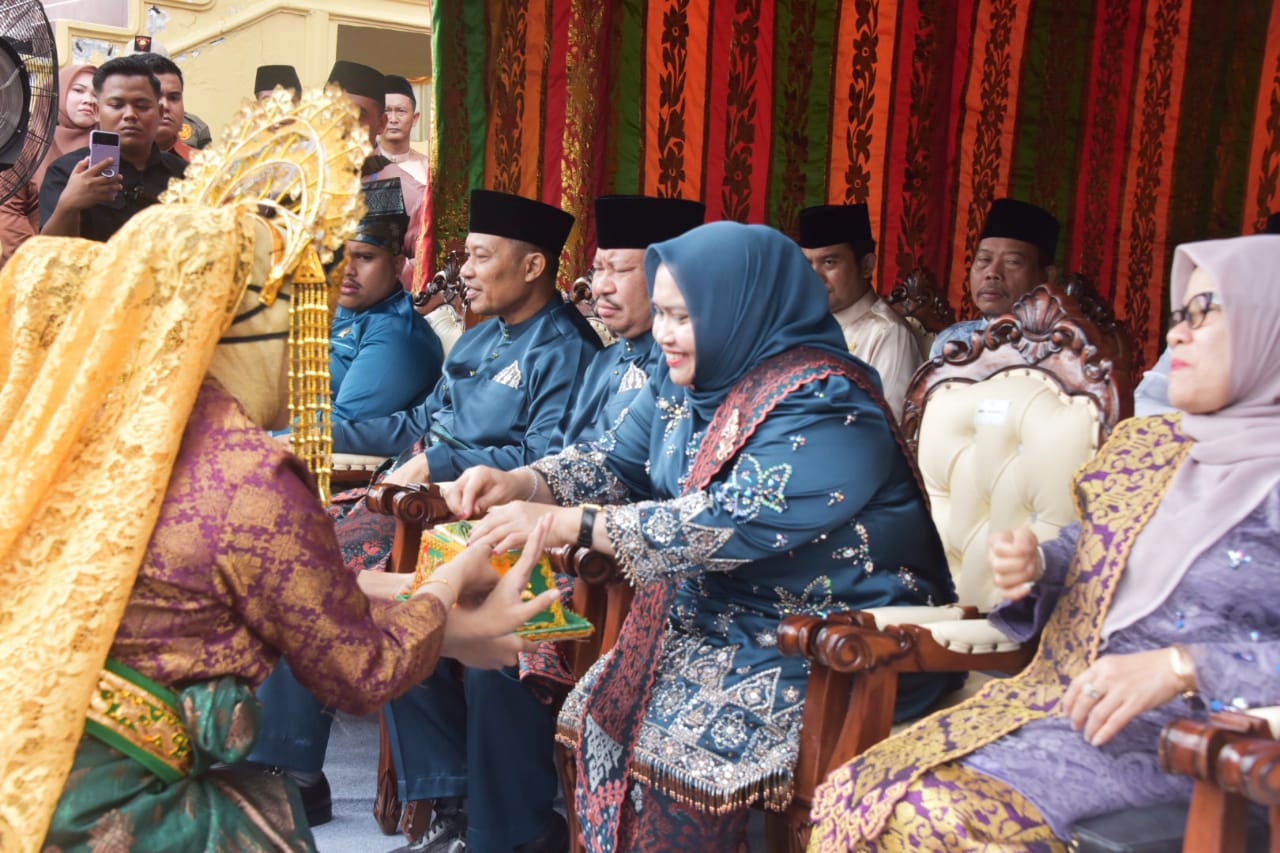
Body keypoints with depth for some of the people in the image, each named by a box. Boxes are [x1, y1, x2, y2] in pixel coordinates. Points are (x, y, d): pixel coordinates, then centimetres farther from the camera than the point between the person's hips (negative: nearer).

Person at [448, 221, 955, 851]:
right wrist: (520, 482, -11)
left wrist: (561, 523, -31)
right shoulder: (683, 380, 4)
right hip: (719, 617, 8)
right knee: (595, 707, -5)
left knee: (676, 735, -24)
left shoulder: (823, 404, -22)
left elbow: (733, 522, -31)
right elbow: (614, 460, 10)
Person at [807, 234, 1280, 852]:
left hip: (1174, 736, -5)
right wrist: (1033, 567, 0)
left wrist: (1181, 667, -24)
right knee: (855, 794, -15)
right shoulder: (1139, 447, 16)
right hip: (1056, 699, 6)